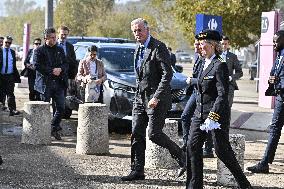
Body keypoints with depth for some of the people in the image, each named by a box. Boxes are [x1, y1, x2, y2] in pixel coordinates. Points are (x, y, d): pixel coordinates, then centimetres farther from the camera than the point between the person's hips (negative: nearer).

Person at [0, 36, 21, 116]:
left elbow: (14, 65, 12)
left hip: (10, 76, 2)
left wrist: (17, 76, 7)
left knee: (10, 93, -3)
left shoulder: (12, 52, 10)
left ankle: (12, 110, -8)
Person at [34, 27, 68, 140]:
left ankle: (54, 128, 14)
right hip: (45, 83, -4)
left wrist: (60, 69, -9)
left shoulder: (60, 50, 14)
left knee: (61, 107, -1)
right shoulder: (39, 51, -1)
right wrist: (51, 71, -15)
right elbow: (37, 66, -11)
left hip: (59, 83, 4)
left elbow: (66, 64, 13)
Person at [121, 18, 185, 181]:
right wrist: (139, 94, 16)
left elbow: (167, 74, -18)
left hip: (156, 98, -8)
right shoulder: (139, 48, 15)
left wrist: (156, 97, -23)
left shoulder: (158, 48, -13)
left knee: (154, 134, -9)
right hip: (140, 98, 8)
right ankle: (137, 171, 10)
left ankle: (182, 156, 11)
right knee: (137, 134, 4)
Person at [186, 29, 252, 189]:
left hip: (217, 113, -8)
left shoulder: (220, 66, -13)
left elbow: (223, 94, -19)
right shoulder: (204, 64, 13)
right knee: (193, 146, -1)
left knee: (222, 150, -1)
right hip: (200, 113, 8)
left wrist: (212, 117, -25)